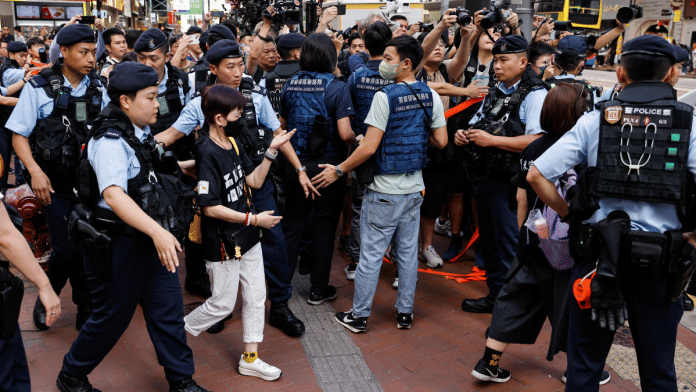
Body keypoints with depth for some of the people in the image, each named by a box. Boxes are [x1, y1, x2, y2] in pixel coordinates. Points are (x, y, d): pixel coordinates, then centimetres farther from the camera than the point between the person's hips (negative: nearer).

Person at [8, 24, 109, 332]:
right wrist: (35, 171, -16)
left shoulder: (98, 89, 5)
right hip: (57, 184, -3)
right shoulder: (40, 88, -4)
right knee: (67, 249, -8)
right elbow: (18, 134, -2)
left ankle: (87, 312, 22)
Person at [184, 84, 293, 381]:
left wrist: (271, 150, -1)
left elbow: (255, 181, 9)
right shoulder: (208, 154, -22)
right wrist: (254, 219, -22)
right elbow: (210, 208, -24)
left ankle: (250, 358, 26)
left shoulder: (234, 145, 4)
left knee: (256, 297, 13)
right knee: (222, 304, 7)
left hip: (247, 236, 8)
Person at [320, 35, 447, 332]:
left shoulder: (385, 96, -16)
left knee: (371, 254, 4)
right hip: (414, 188, 6)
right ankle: (405, 313, 25)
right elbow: (441, 141, 5)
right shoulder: (431, 96, 2)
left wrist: (338, 170, -8)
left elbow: (369, 147, -19)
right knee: (408, 252, 15)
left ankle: (359, 315, 14)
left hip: (384, 190, -6)